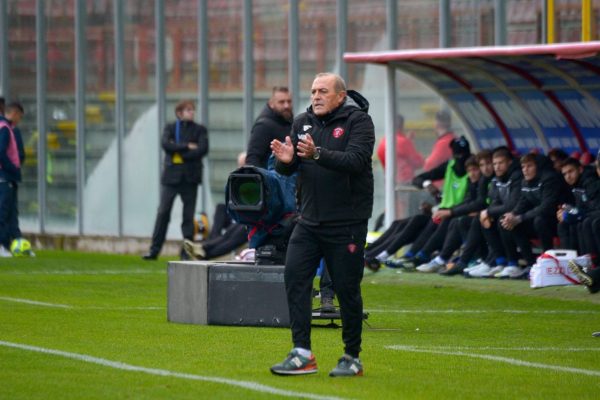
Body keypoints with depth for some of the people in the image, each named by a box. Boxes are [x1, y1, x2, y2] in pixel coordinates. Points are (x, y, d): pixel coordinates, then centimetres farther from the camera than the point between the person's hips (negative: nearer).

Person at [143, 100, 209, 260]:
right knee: (163, 212, -3)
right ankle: (154, 250, 0)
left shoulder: (199, 130, 8)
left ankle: (187, 251, 5)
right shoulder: (170, 128, 9)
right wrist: (187, 147, -12)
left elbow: (203, 149, -6)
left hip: (190, 176, 0)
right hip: (171, 176, 0)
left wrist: (180, 154, -10)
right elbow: (166, 144, -9)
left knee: (188, 215, 0)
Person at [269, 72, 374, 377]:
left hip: (346, 223, -5)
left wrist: (318, 154, -36)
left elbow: (356, 160, -23)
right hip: (309, 220, 5)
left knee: (347, 289, -1)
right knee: (294, 277, -8)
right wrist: (285, 160, -17)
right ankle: (302, 354, -5)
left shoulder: (358, 121, -7)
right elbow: (286, 169, 8)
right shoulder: (302, 123, 10)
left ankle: (352, 358, 11)